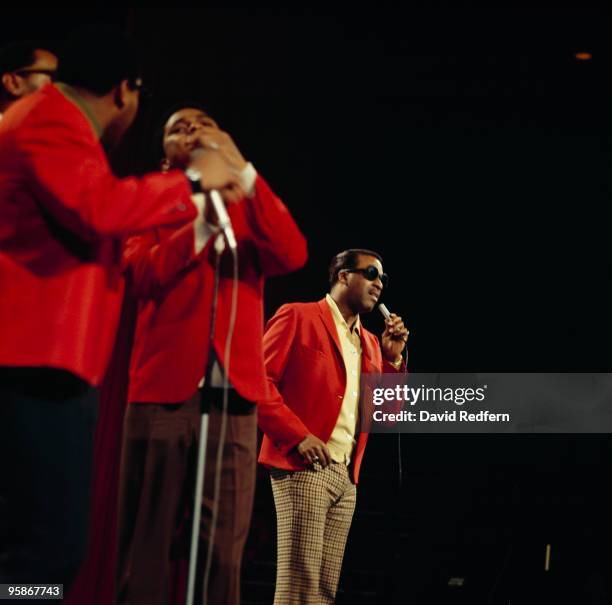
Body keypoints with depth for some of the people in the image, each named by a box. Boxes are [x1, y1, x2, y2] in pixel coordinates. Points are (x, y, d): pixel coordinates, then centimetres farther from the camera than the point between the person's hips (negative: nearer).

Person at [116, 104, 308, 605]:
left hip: (233, 395, 1)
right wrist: (204, 218, -13)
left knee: (223, 555, -2)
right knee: (145, 549, -2)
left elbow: (293, 255, -4)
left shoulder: (248, 209, 18)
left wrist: (242, 170, -9)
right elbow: (143, 275, -5)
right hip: (162, 391, -1)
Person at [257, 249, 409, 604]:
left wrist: (393, 359, 4)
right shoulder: (298, 316, 0)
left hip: (346, 477, 7)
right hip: (304, 468, -7)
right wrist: (298, 435, -17)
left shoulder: (369, 343, 20)